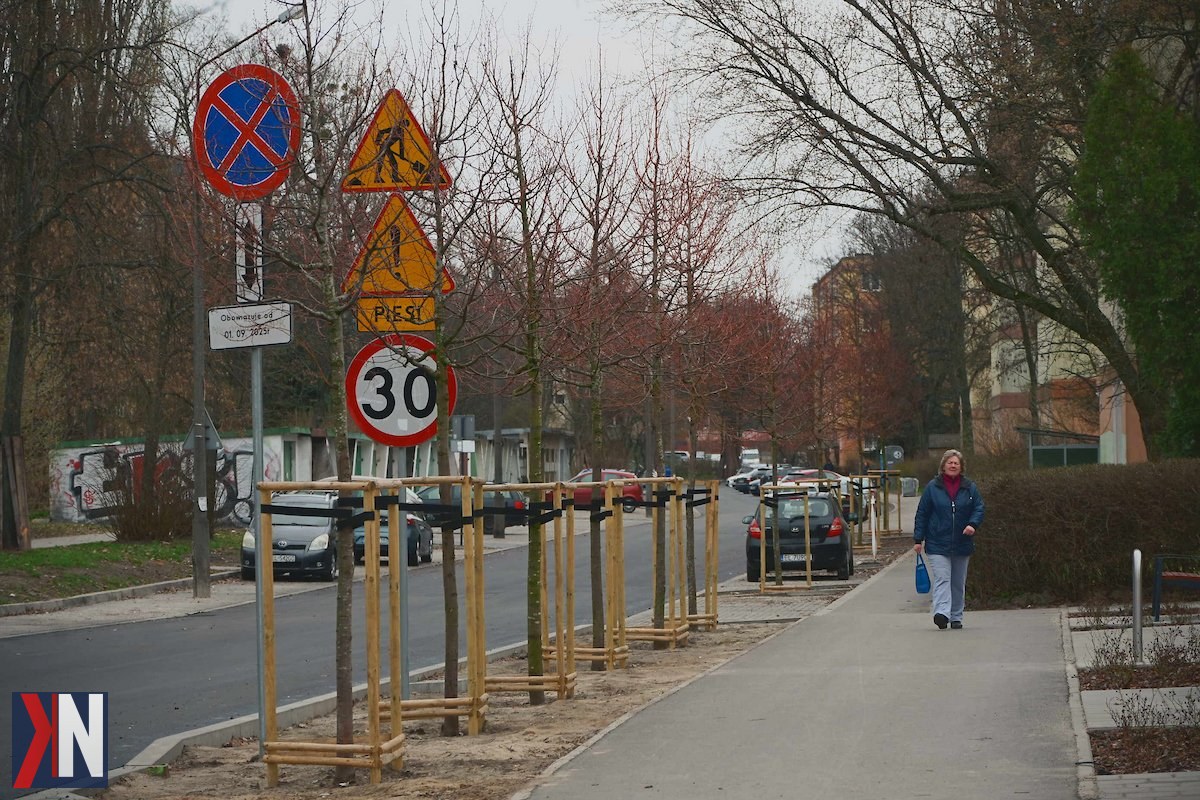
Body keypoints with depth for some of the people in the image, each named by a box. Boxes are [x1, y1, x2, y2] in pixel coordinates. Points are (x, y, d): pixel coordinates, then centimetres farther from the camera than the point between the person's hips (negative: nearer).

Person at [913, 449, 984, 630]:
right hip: (937, 544, -3)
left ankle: (956, 617, 20)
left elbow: (979, 508, 5)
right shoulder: (932, 487, 0)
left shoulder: (970, 487, 5)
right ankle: (942, 613, -28)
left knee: (958, 583, 11)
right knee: (942, 578, -16)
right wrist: (918, 539, -2)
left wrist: (973, 524, -16)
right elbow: (922, 514, 2)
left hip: (962, 544, 3)